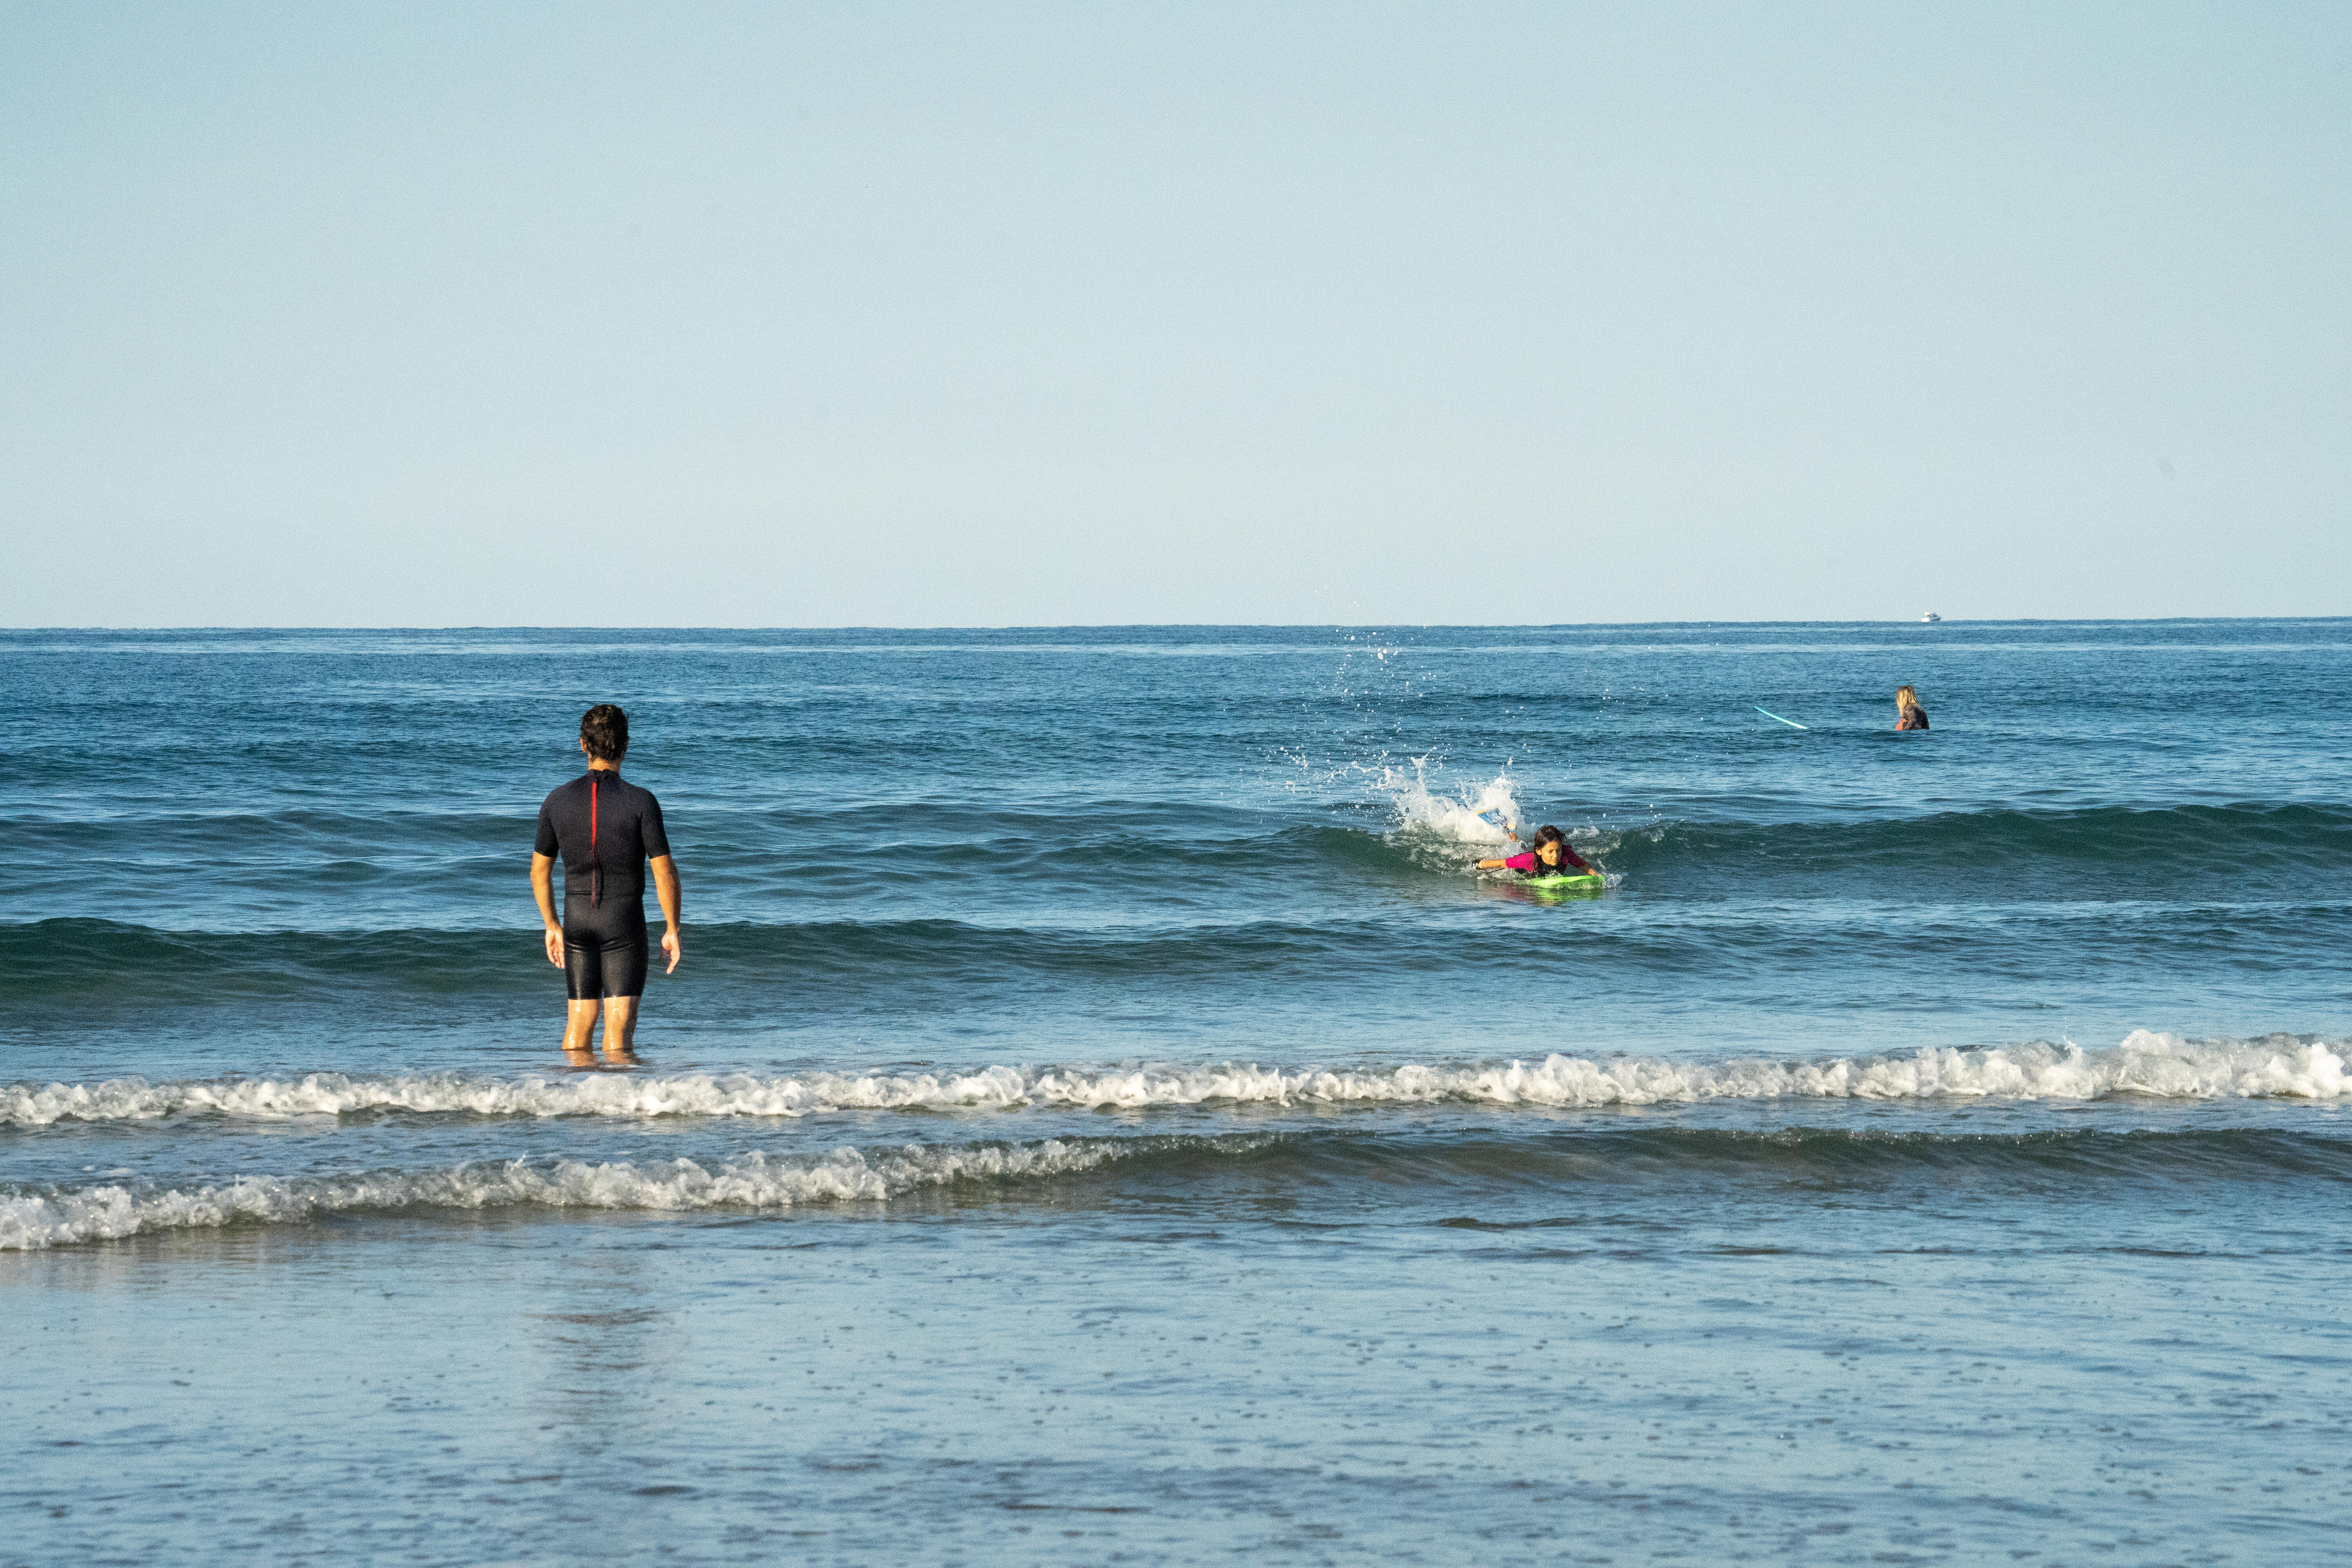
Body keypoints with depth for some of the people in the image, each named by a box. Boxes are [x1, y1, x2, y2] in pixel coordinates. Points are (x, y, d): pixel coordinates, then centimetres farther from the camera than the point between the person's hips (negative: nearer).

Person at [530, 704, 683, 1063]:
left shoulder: (558, 799, -2)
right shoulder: (641, 801, -13)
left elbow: (539, 870, 6)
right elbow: (665, 872, -13)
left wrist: (551, 926, 18)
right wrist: (672, 931, -2)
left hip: (577, 919, 4)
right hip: (625, 921, -4)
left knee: (580, 1021, 15)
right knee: (619, 1034, -2)